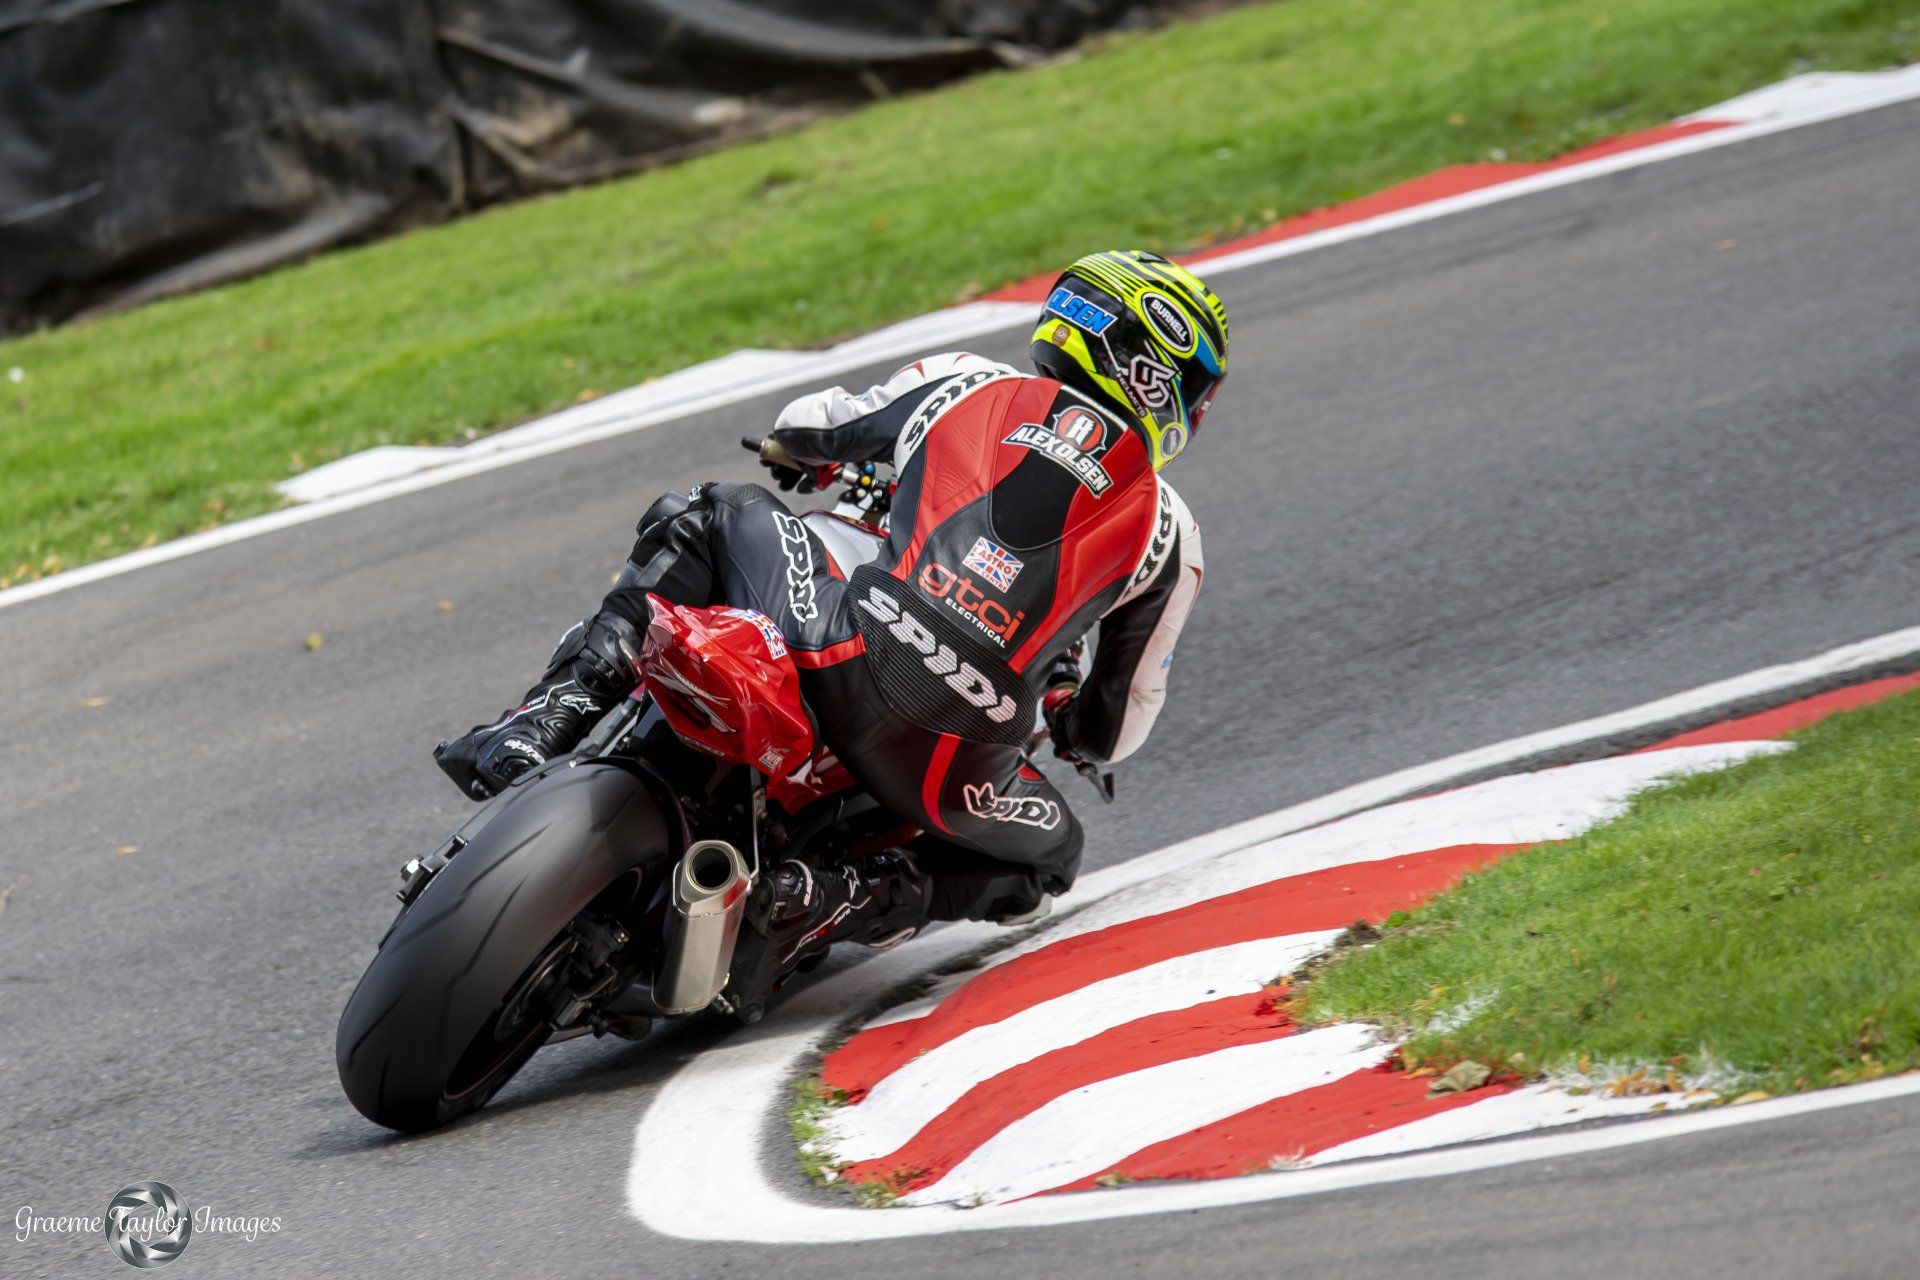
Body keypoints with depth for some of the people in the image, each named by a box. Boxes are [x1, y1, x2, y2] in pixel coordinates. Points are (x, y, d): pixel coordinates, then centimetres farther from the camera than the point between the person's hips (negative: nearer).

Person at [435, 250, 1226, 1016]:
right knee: (1050, 859, 32)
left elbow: (803, 433, 33)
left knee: (710, 519, 28)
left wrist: (811, 458, 59)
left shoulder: (966, 387, 16)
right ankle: (830, 904, 4)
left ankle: (538, 727, 13)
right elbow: (1119, 728, 23)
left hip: (839, 668, 1)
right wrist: (1064, 727, 48)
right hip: (955, 770, -1)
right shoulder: (1169, 534, 15)